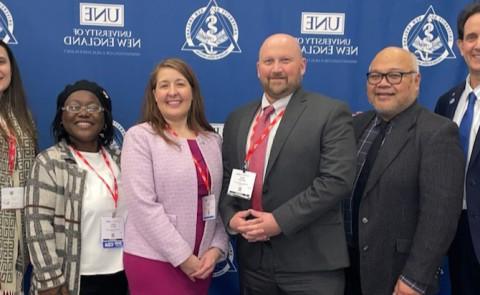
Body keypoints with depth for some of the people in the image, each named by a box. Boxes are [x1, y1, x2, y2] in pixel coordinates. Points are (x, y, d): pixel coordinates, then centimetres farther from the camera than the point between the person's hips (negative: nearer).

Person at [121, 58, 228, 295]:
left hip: (201, 261, 4)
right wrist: (183, 257, -13)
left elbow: (220, 201, 8)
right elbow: (142, 206, -14)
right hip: (153, 259, -4)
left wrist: (216, 249, -4)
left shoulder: (212, 140, 7)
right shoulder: (140, 137, -7)